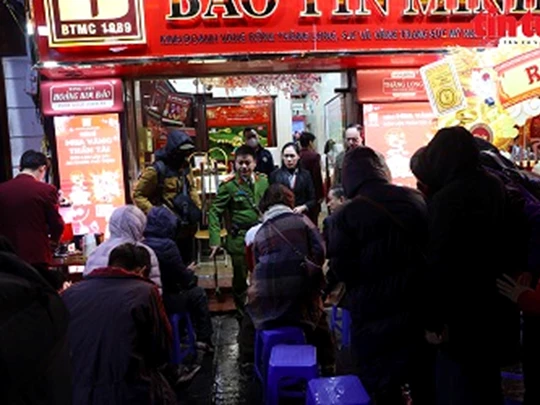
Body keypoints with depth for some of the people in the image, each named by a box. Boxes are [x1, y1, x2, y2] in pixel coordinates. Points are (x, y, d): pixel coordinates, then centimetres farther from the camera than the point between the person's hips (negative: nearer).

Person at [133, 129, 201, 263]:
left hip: (187, 228, 7)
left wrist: (198, 208, 10)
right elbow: (137, 194, -13)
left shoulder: (184, 166, 9)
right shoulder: (156, 170, -15)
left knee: (187, 263, 19)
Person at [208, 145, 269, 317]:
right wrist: (215, 240, -15)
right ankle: (242, 315, 31)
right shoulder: (228, 185, -8)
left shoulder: (263, 180, 3)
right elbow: (215, 212, -7)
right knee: (240, 279, 11)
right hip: (239, 239, -3)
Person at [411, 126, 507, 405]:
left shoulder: (447, 197, -22)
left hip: (461, 308, -8)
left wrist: (433, 319, -17)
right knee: (485, 375, 25)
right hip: (491, 301, 8)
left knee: (458, 382, 7)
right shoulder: (495, 187, 3)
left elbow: (439, 263, -22)